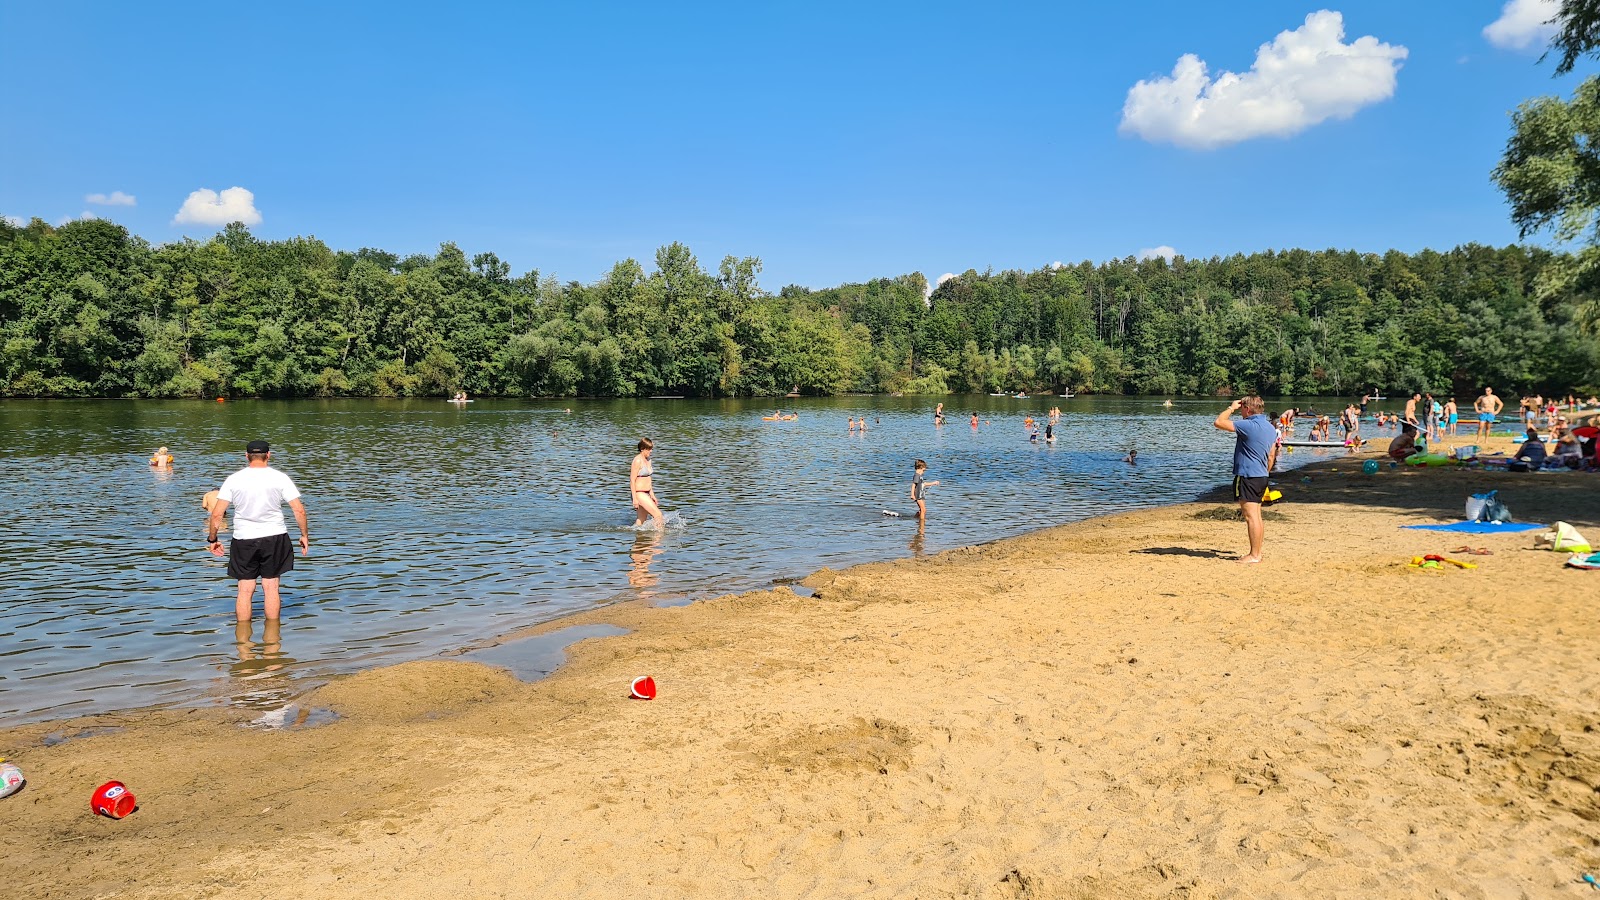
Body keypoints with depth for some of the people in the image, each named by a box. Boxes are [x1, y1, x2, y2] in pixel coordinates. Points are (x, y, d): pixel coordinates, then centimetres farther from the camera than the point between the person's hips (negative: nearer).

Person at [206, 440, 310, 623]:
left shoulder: (233, 479, -2)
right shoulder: (280, 478, -4)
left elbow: (216, 514, -5)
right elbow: (299, 510, -6)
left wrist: (212, 539, 7)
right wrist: (305, 535, 5)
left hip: (243, 539, 0)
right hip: (274, 537, 0)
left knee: (245, 590, 7)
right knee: (271, 587, 7)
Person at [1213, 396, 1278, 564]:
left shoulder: (1249, 426, -18)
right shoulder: (1271, 428, 11)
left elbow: (1219, 422, -19)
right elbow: (1271, 456, 16)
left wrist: (1231, 408, -4)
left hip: (1247, 477, -9)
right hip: (1261, 477, 9)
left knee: (1251, 517, -6)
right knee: (1256, 517, 14)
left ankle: (1254, 555, -4)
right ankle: (1257, 552, 19)